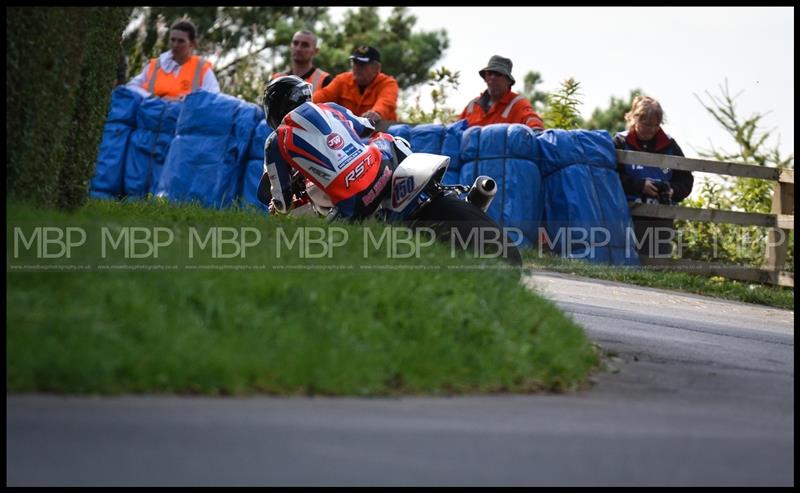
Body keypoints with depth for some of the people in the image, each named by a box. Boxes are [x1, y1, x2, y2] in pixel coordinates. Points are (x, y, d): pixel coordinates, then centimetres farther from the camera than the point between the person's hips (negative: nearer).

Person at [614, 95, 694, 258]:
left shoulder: (669, 145, 12)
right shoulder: (621, 143, 3)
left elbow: (685, 180, 15)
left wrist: (673, 191, -6)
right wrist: (640, 185, -16)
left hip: (662, 219, 3)